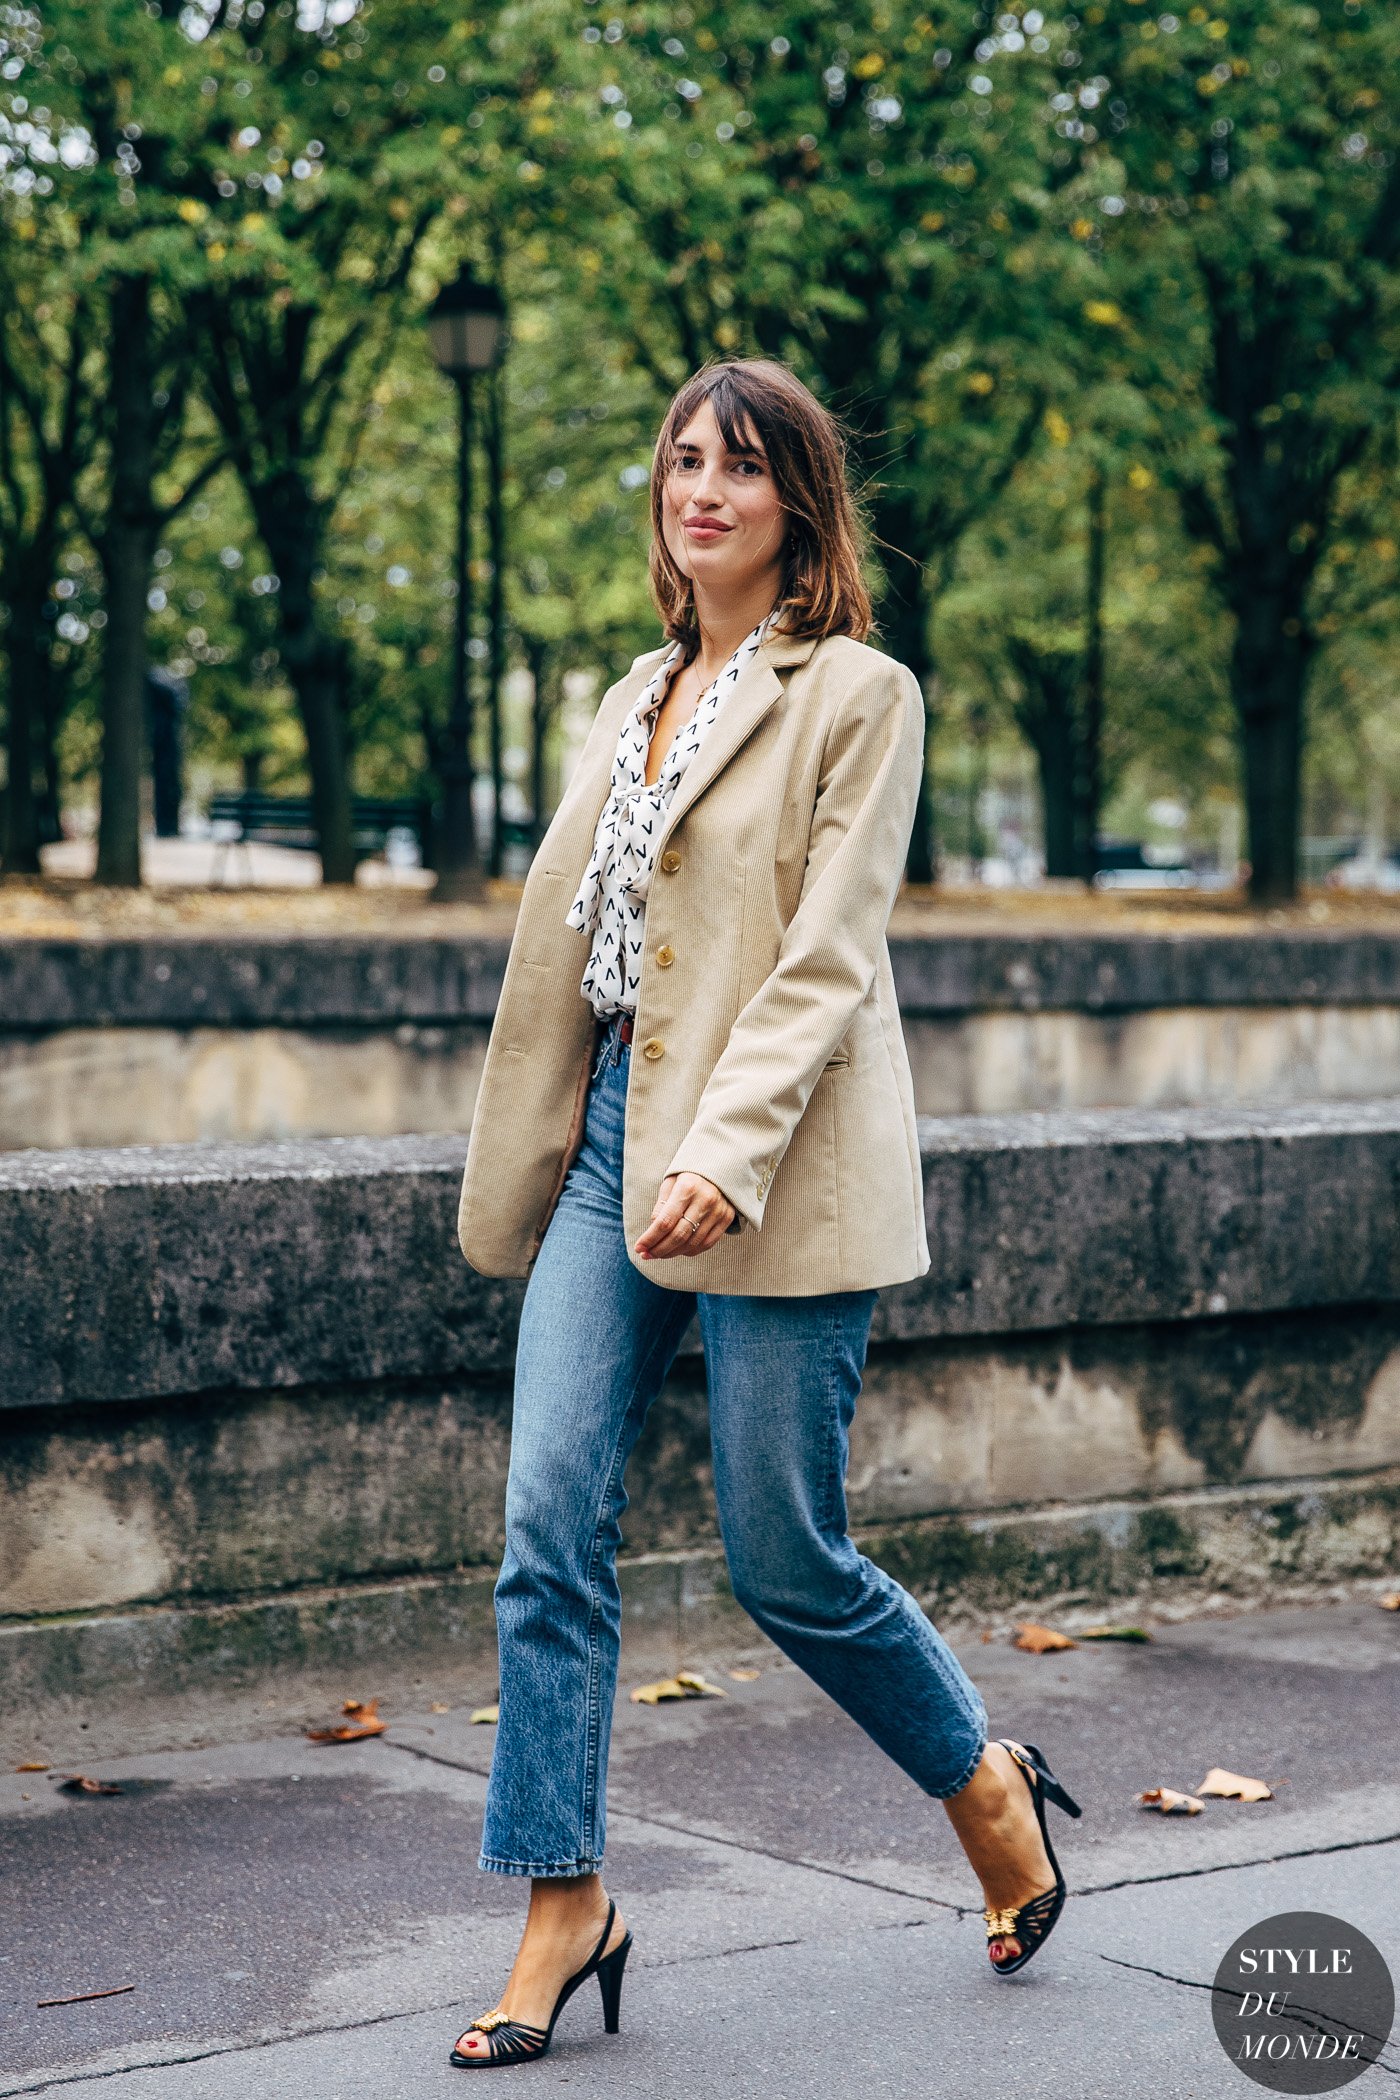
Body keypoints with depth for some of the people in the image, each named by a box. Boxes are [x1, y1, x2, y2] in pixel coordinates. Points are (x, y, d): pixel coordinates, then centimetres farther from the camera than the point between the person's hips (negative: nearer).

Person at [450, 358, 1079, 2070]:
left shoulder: (860, 696, -4)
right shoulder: (637, 700, 16)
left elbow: (829, 958, -12)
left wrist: (726, 1155, -23)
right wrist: (522, 1173, 17)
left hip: (777, 1174, -6)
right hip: (615, 1142, 6)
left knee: (784, 1561, 1)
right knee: (550, 1526, -3)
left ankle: (990, 1786, 27)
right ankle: (565, 1911, 5)